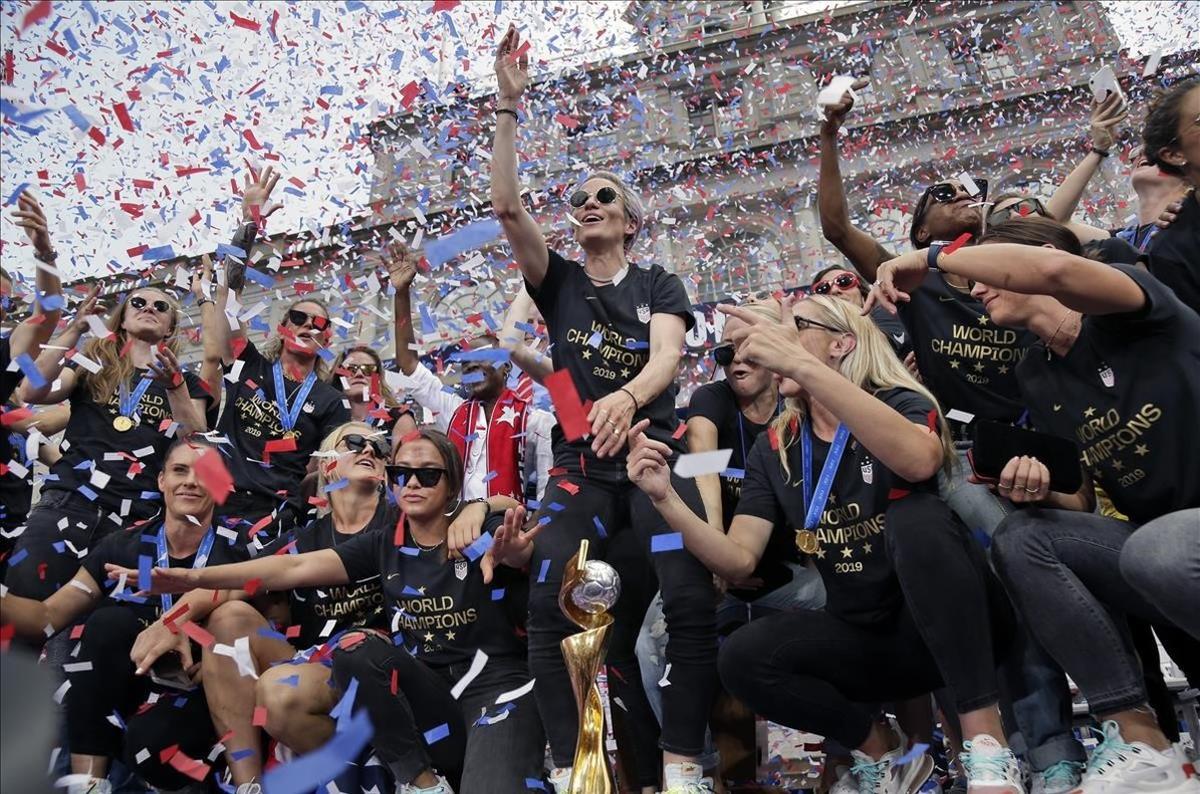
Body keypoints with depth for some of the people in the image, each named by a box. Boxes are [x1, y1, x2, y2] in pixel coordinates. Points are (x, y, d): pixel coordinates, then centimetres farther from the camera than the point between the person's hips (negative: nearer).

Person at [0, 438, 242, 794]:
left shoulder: (233, 560, -3)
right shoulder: (121, 547, 5)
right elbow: (49, 616, 5)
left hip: (194, 693, -3)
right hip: (121, 691, 4)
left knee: (149, 743, -37)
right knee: (110, 620, -27)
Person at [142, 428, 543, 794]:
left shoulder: (483, 531, -4)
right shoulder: (385, 545, 7)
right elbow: (297, 567, -2)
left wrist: (513, 552, -49)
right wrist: (197, 577, -12)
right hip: (428, 692, 4)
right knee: (355, 648, -25)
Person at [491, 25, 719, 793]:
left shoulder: (660, 284, 9)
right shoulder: (560, 282, 13)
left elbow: (666, 355, -11)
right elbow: (507, 205, -1)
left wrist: (628, 397, -34)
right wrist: (509, 105, -5)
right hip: (580, 466, 1)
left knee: (692, 601, -21)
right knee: (548, 606, -19)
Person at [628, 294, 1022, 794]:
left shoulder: (901, 404, -9)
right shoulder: (774, 448, 4)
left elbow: (920, 461, -36)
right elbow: (738, 561, -4)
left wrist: (800, 366, -42)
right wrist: (666, 499, -20)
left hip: (952, 622, -4)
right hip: (865, 636, 4)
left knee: (914, 517, -33)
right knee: (743, 659, -21)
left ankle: (987, 747, -29)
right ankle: (883, 754, 0)